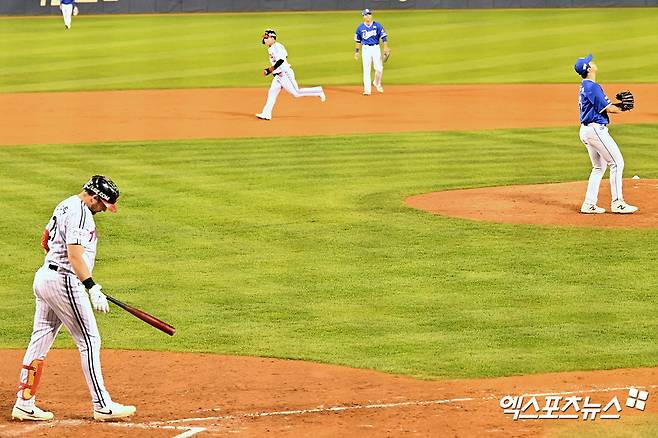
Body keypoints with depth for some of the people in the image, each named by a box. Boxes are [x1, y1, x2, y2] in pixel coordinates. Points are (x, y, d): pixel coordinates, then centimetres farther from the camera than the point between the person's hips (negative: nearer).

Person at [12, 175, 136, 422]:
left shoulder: (65, 206, 16)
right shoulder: (80, 213, -16)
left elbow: (45, 242, 26)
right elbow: (75, 254, -26)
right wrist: (92, 288, -31)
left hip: (44, 278, 10)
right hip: (64, 282, -10)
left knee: (40, 341, 10)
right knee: (89, 341, -5)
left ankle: (24, 403, 11)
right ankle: (102, 406, -4)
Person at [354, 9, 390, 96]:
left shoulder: (377, 26, 1)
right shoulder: (360, 28, 5)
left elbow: (384, 37, -3)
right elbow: (358, 40, 13)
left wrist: (386, 48, -12)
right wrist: (356, 51, 10)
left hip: (376, 48, 0)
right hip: (366, 49, 0)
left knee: (379, 68, -3)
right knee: (366, 69, -5)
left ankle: (377, 83, 25)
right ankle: (367, 89, -3)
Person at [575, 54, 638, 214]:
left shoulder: (585, 86, 16)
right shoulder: (592, 86, -16)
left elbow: (604, 104, 14)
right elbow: (607, 108, -17)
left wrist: (619, 104, -1)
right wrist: (621, 108, 0)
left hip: (586, 130, 10)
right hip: (595, 129, -10)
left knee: (599, 167, 15)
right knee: (617, 163, -5)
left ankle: (589, 204, 12)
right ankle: (617, 203, -6)